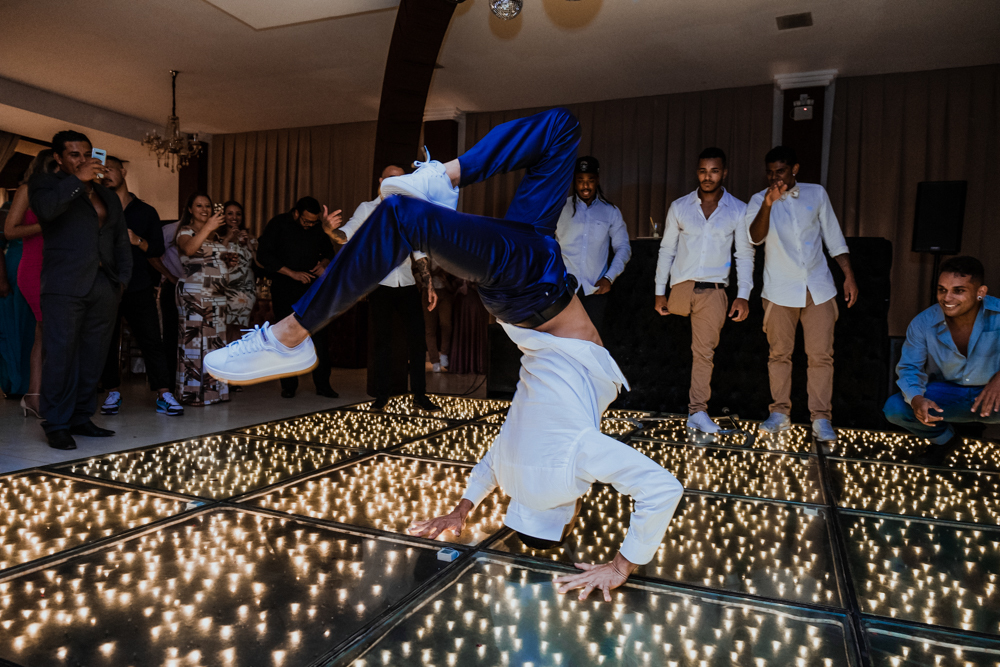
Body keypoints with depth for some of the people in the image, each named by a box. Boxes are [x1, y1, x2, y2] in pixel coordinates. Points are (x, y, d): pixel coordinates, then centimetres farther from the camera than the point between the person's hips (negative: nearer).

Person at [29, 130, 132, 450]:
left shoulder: (108, 196, 23)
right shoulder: (45, 183, 9)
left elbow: (122, 241, 23)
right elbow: (45, 208, -14)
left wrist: (123, 277, 11)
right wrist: (78, 180, -12)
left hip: (105, 287, 5)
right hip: (65, 286, -5)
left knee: (93, 357, 5)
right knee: (60, 355, -5)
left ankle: (82, 418, 14)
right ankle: (57, 425, 1)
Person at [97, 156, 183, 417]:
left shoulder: (146, 211, 11)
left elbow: (158, 250, 6)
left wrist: (138, 241, -11)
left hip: (139, 287, -1)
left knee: (152, 341, -4)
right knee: (106, 342, 4)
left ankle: (164, 395, -2)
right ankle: (113, 393, 16)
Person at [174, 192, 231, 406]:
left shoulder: (215, 235, 21)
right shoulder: (185, 230, 2)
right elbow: (189, 249, -21)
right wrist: (207, 228, -26)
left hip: (217, 296, 7)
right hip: (194, 294, -6)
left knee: (216, 341, 4)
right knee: (195, 340, -7)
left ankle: (214, 390, 9)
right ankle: (194, 393, -3)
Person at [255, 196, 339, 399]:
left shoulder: (318, 228, 6)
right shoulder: (278, 224, -3)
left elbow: (329, 252, 21)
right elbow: (264, 256, -9)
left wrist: (323, 263, -3)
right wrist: (292, 273, -15)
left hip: (312, 289, 2)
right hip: (284, 291, -2)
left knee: (319, 335, -5)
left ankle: (323, 384, 1)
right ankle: (288, 386, 12)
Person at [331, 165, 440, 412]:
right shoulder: (368, 209, 7)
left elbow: (419, 249, 15)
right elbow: (347, 234, -9)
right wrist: (331, 231, -33)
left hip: (408, 284, 2)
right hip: (381, 285, -2)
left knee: (417, 338, -1)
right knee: (382, 340, 3)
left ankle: (419, 394, 10)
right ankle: (382, 395, 13)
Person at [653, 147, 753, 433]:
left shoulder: (739, 210, 4)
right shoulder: (679, 207, 5)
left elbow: (745, 255, 6)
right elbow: (666, 249, 9)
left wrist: (743, 295, -3)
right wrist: (660, 291, 5)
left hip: (713, 291, -1)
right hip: (681, 286, 1)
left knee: (704, 352, -2)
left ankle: (697, 411, 3)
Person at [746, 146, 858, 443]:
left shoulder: (816, 193, 6)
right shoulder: (759, 200, 1)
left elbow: (834, 238, 11)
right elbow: (755, 237, -18)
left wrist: (849, 275, 7)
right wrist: (768, 204, -32)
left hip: (818, 288, 1)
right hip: (780, 290, -1)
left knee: (821, 355, -2)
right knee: (780, 353, 5)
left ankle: (821, 419, 4)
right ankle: (780, 413, 16)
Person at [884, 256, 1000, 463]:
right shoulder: (923, 324, -12)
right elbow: (909, 367, -7)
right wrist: (916, 399, -29)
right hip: (946, 395, 3)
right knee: (894, 408, -22)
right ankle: (942, 437, 12)